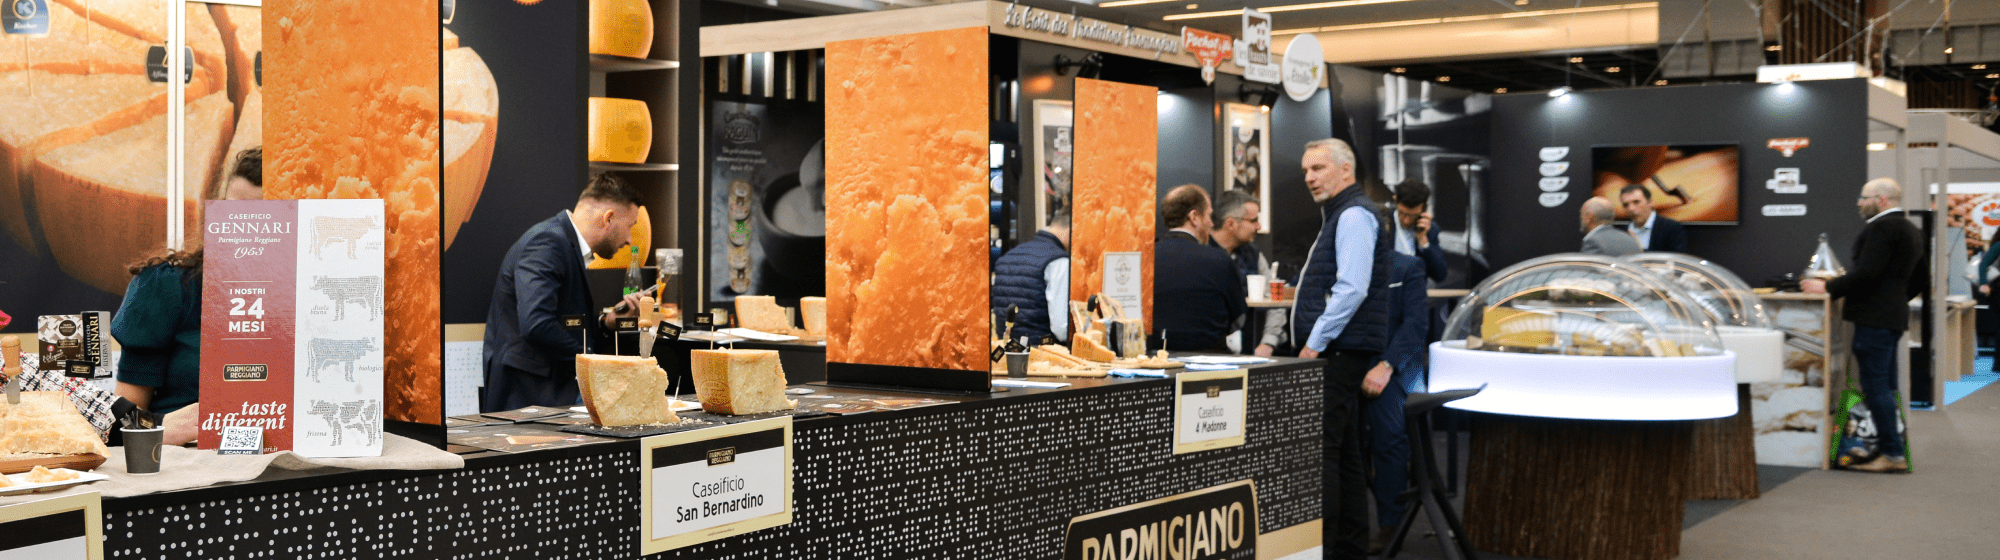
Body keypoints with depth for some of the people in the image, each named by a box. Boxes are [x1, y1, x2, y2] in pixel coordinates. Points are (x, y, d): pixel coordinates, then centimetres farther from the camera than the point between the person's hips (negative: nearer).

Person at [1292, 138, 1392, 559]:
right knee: (1343, 452, 12)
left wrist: (1315, 343, -19)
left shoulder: (1354, 215, -10)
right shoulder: (1339, 216, 21)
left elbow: (1352, 288, -21)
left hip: (1339, 351, -11)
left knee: (1319, 450, -13)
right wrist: (1313, 342, 20)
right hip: (1335, 353, 11)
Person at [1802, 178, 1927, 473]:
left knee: (1875, 387, -7)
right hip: (1893, 315, 10)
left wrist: (1827, 288, -12)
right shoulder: (1911, 230, 19)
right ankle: (1891, 450, 15)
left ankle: (1892, 454, -7)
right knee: (1885, 387, 13)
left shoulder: (1881, 228, -13)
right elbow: (1921, 280, 24)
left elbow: (1866, 273, -21)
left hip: (1874, 318, -10)